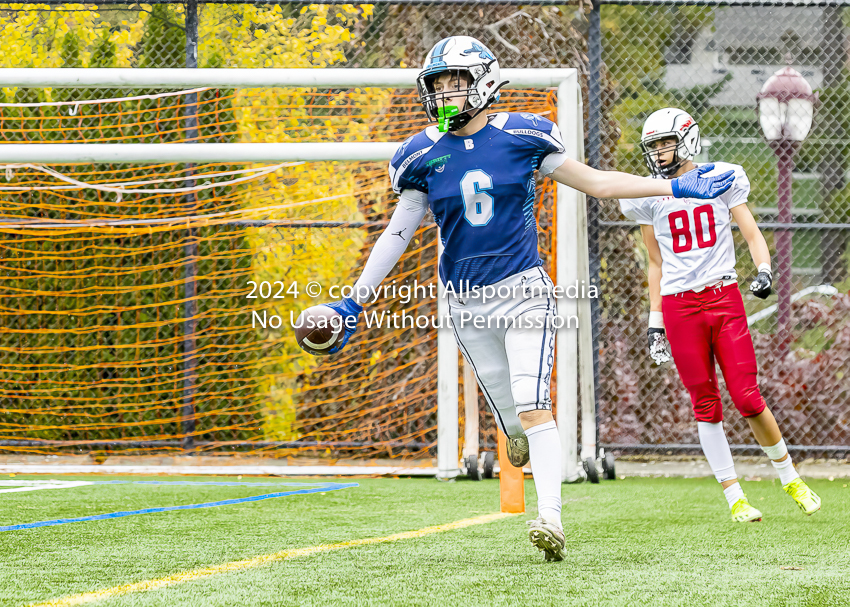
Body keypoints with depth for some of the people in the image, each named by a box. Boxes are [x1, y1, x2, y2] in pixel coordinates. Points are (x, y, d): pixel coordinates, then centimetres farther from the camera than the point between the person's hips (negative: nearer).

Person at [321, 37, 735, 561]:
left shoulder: (522, 136, -3)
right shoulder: (424, 156, 1)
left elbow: (595, 182, 6)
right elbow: (398, 234, 10)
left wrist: (678, 188, 4)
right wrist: (355, 302, 8)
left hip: (524, 291, -2)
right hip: (467, 302, 2)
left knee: (533, 407, -17)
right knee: (513, 420, 5)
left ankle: (551, 518, -21)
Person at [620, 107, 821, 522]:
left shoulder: (722, 179, 4)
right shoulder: (649, 196, 7)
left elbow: (752, 234, 4)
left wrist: (764, 270, -16)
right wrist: (655, 321, 13)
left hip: (724, 297, -1)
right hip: (679, 306, 1)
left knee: (747, 398, -6)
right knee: (706, 406, 0)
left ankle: (790, 478, 15)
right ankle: (734, 497, 9)